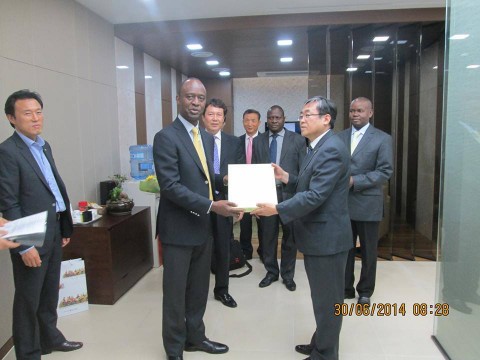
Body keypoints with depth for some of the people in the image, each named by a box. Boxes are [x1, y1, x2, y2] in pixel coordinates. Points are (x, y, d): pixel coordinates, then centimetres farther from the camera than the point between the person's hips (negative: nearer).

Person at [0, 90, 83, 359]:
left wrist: (64, 228, 14)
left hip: (54, 231, 8)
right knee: (28, 300, 9)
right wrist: (24, 246, -18)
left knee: (50, 292, 21)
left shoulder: (44, 146, 11)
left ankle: (50, 338, 39)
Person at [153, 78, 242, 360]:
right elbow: (170, 186, -22)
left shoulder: (207, 137, 11)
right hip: (179, 229, -7)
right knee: (176, 292, 10)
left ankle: (195, 336, 40)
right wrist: (212, 206, -26)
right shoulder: (166, 137, -14)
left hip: (203, 226, 7)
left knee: (199, 289, 20)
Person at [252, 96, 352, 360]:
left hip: (326, 237, -10)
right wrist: (286, 177, 5)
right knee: (322, 297, 23)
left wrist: (277, 209, -24)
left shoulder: (331, 149, -20)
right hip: (317, 235, 10)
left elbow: (315, 195, -26)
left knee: (327, 300, 7)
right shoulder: (318, 147, 13)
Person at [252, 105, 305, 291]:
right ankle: (271, 271, 30)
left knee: (289, 237, 11)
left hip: (290, 194, -1)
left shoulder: (297, 140, -1)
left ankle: (288, 274, 27)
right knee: (268, 236, 11)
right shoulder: (257, 141, 6)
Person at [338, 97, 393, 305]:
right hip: (342, 202, 3)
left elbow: (385, 172, -11)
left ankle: (365, 291, 30)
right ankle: (345, 288, 30)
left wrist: (354, 181, -19)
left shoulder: (382, 138, -4)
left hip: (367, 203, -3)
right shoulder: (340, 137, 8)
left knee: (368, 251, 11)